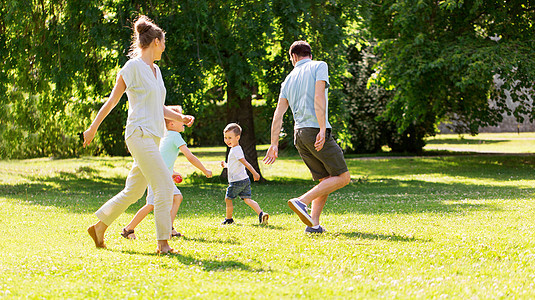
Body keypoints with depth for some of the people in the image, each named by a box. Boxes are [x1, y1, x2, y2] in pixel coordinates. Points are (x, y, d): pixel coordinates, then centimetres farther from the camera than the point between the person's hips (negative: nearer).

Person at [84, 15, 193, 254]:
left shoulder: (155, 70, 18)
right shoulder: (133, 67, -7)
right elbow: (112, 101, -3)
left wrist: (180, 117, 9)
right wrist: (93, 128, 2)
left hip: (153, 137, 9)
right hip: (139, 135, -9)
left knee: (133, 192, 12)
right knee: (165, 187, -13)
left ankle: (99, 227, 24)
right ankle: (163, 243, -10)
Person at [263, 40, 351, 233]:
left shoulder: (289, 79, 18)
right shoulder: (319, 66, 3)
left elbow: (278, 114, 13)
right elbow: (318, 97, -13)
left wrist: (274, 144, 14)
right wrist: (322, 129, -19)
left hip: (299, 133, 7)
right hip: (315, 129, -7)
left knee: (326, 179, 12)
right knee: (342, 177, -3)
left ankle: (314, 224, -2)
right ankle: (302, 201, -17)